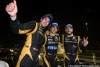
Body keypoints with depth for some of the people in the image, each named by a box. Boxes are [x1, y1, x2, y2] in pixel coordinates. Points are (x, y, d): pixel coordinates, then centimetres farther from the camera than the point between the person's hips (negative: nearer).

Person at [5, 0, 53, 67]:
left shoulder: (43, 32, 22)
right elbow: (19, 29, -22)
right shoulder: (34, 25, -3)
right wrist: (13, 16, -43)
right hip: (26, 56, -8)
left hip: (34, 59, 9)